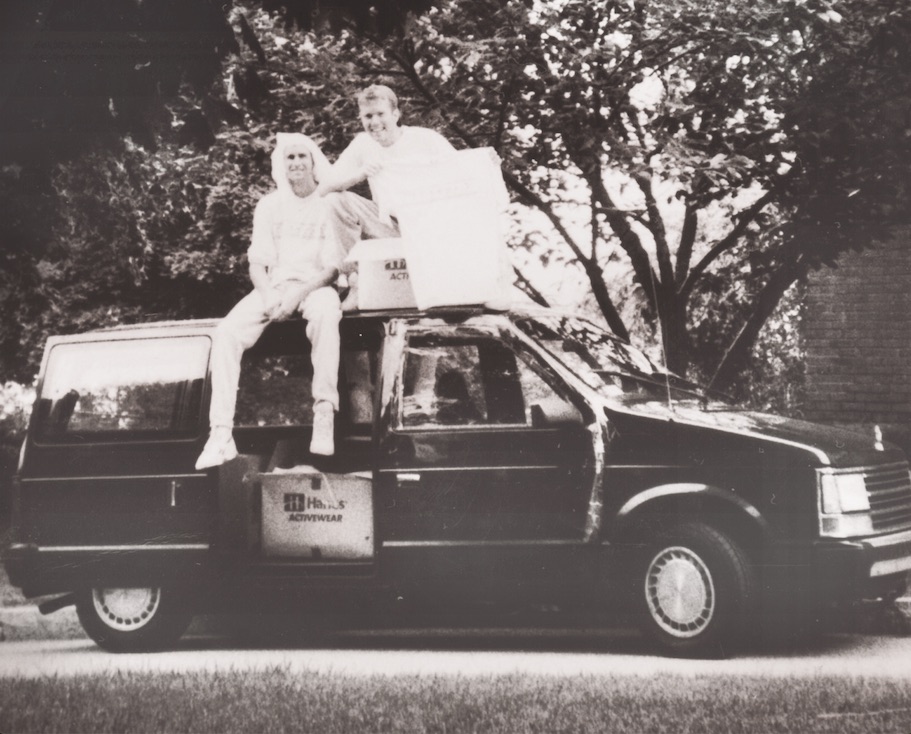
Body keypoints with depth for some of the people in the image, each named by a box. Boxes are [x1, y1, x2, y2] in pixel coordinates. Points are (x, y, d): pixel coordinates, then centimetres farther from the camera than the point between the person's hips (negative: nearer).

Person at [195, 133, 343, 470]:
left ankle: (325, 414, -40)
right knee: (227, 332, -24)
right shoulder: (269, 205, 12)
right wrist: (269, 297, -13)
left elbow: (334, 267, -4)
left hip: (315, 285, -3)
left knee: (325, 312, -41)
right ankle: (221, 434, -29)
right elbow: (257, 264, 9)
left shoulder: (328, 204, 2)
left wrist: (299, 294, -20)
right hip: (274, 286, 3)